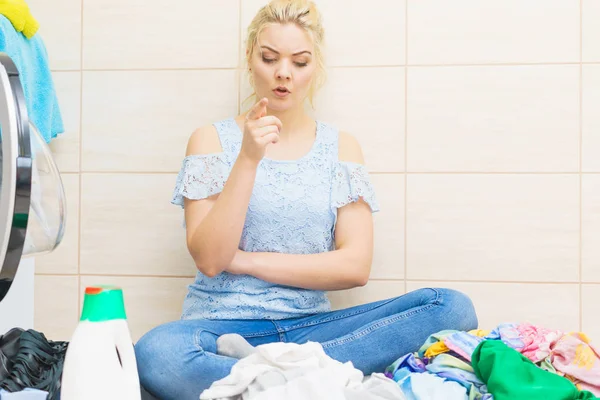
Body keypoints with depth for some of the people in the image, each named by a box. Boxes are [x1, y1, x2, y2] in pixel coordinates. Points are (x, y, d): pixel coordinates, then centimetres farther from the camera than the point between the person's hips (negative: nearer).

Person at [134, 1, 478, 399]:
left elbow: (355, 266, -1)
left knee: (452, 307, -19)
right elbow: (209, 259, -7)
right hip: (222, 326, -2)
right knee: (156, 354, -37)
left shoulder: (341, 147, 9)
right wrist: (247, 160, -15)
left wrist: (249, 261, -6)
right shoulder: (213, 140, 5)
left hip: (308, 326, 3)